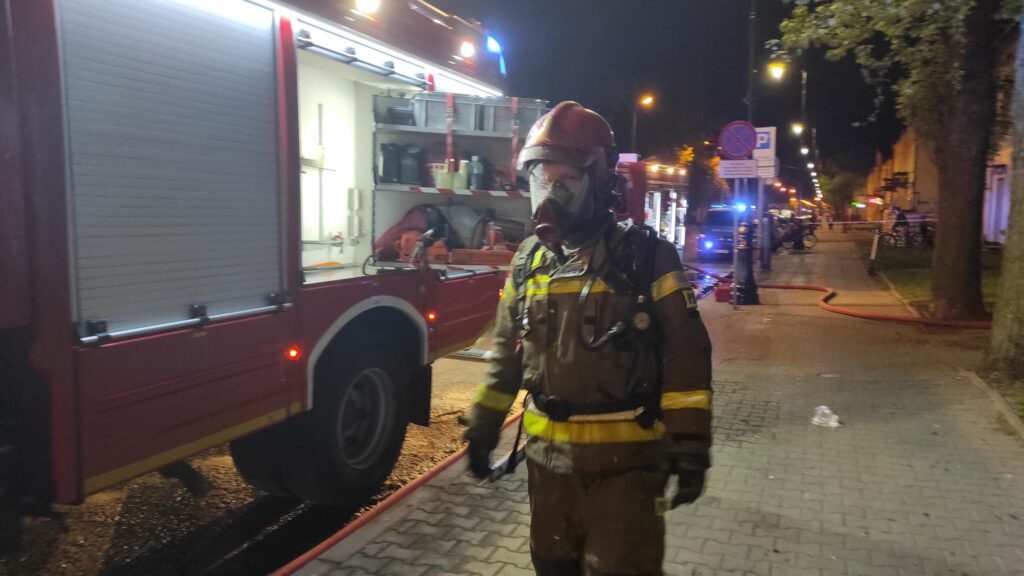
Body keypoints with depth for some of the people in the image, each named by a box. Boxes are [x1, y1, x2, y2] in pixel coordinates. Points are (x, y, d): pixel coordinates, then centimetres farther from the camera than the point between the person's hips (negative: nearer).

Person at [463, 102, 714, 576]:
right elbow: (507, 350, 11)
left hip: (625, 458, -5)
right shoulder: (529, 259, 4)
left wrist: (689, 445, -14)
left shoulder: (646, 257, -11)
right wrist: (484, 423, 12)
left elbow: (686, 357, -12)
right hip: (548, 454, 5)